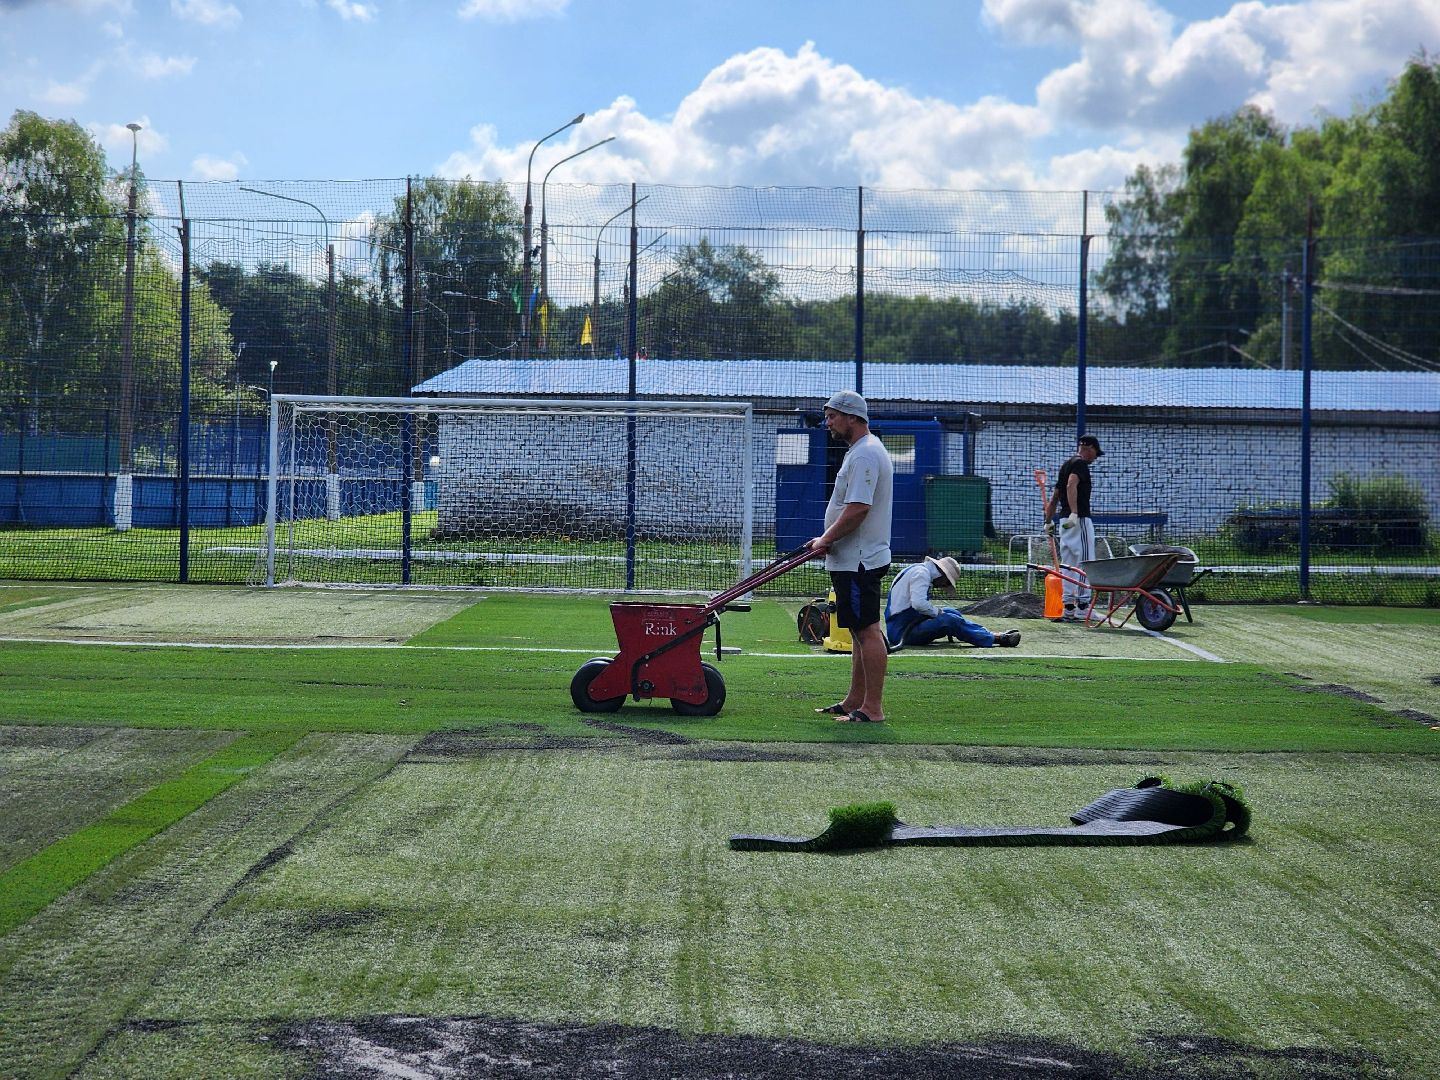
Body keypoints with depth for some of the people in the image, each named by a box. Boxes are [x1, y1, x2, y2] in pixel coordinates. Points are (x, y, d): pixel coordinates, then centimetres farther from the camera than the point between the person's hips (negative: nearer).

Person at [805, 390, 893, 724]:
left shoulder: (865, 454, -16)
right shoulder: (862, 452, 18)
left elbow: (858, 509, -24)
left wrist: (826, 540, -15)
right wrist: (826, 541, 14)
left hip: (859, 561, -11)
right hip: (852, 559, 11)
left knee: (867, 630, -10)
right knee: (860, 631, 15)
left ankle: (873, 708, -10)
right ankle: (855, 702, 22)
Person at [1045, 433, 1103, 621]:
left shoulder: (1066, 465, 21)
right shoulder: (1080, 464, -7)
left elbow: (1054, 496, 25)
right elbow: (1071, 485, -26)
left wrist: (1049, 521, 29)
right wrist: (1074, 513, -33)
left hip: (1064, 520, 10)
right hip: (1080, 520, -10)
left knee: (1069, 565, 10)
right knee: (1085, 563, -8)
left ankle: (1069, 609, 10)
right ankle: (1082, 607, -10)